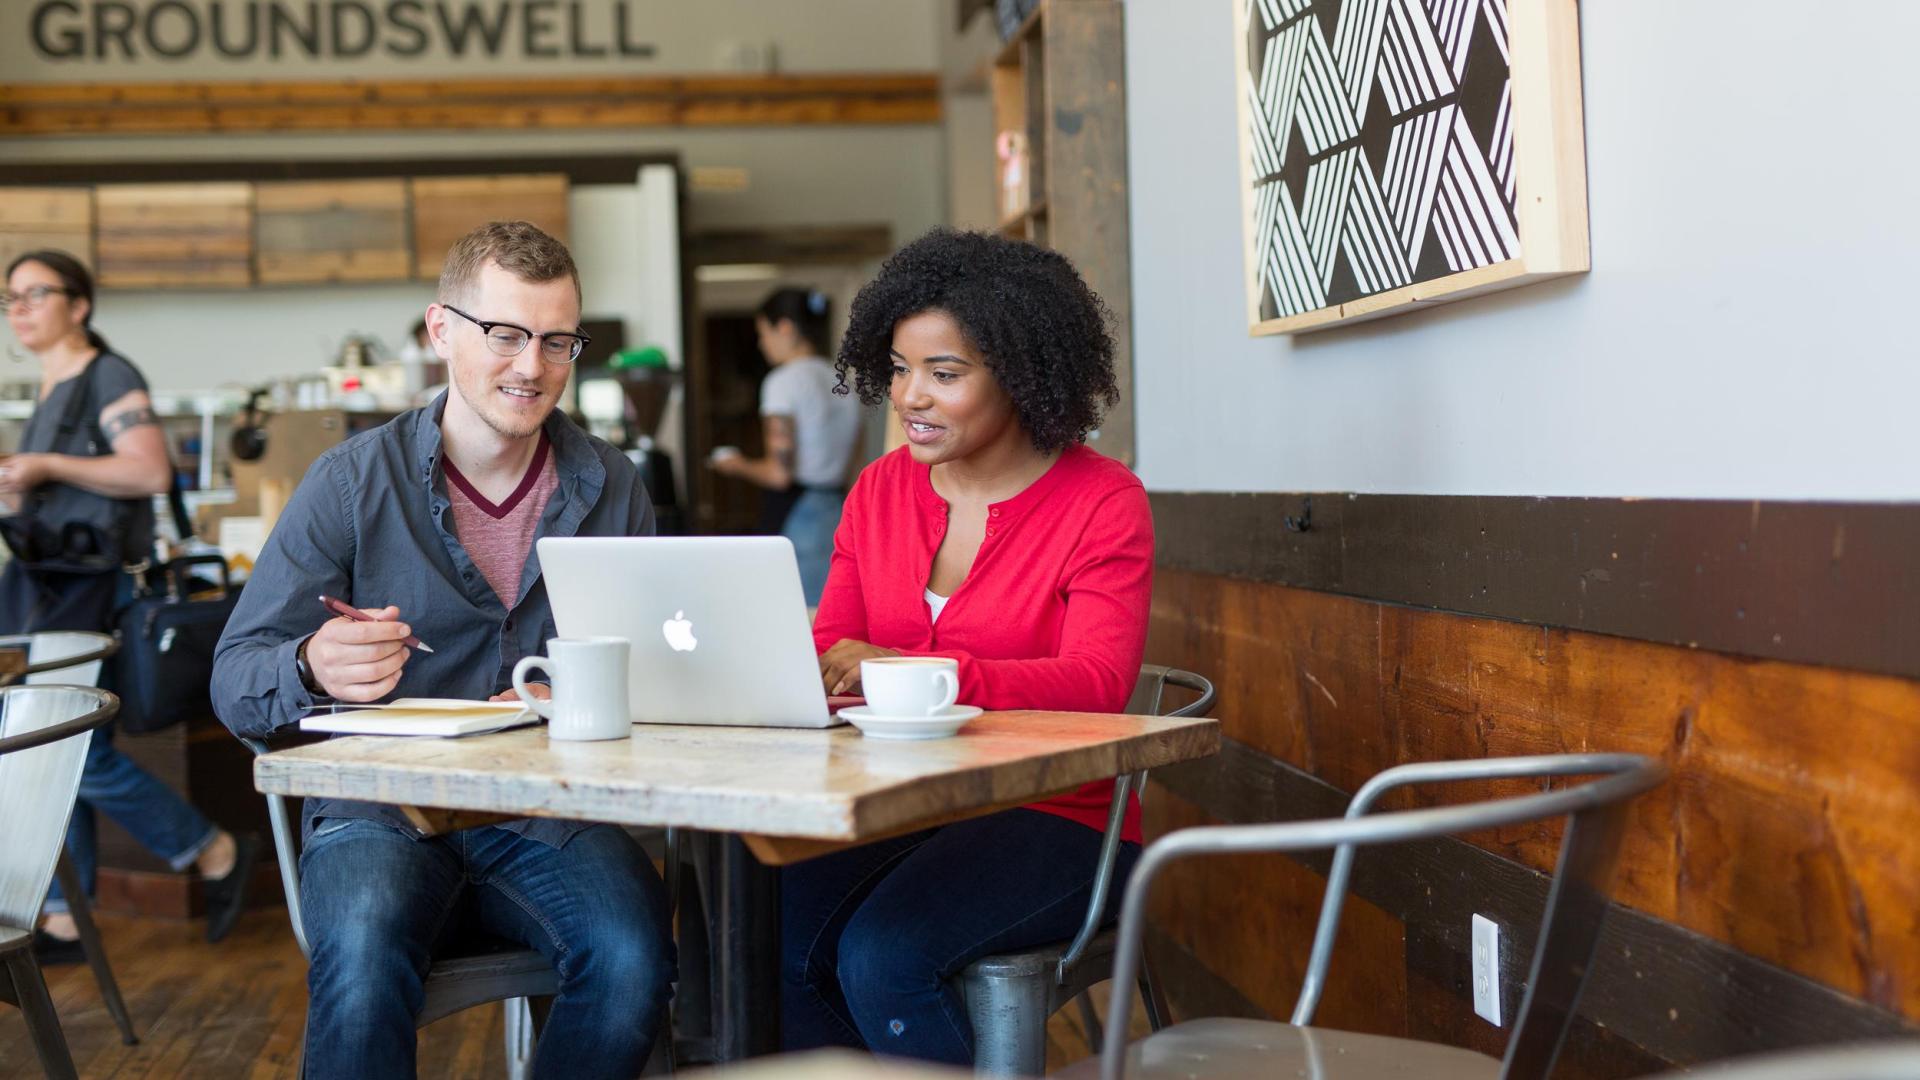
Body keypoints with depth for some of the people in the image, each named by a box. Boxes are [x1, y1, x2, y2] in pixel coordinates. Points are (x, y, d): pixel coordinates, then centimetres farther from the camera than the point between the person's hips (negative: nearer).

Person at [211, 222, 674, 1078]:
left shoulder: (609, 487, 8)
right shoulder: (352, 482, -1)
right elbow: (235, 682, -2)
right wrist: (314, 669, -26)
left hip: (549, 812, 3)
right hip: (382, 808, -2)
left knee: (632, 957, -28)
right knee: (365, 957, -36)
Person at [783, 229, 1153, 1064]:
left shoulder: (1103, 502, -7)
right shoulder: (879, 491, 10)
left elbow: (1096, 684, -20)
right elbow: (827, 647, 9)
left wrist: (907, 672, -33)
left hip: (1050, 817, -5)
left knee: (881, 957, -28)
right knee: (766, 943, -21)